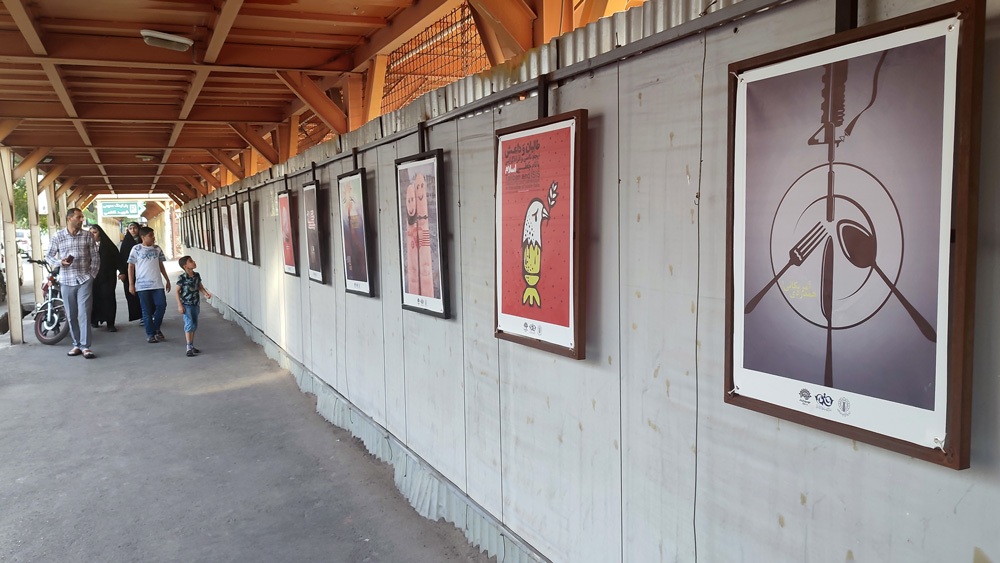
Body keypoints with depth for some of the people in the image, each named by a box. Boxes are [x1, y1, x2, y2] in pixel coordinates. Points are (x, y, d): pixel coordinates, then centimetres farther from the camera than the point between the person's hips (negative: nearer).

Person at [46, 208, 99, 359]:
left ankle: (85, 346, -6)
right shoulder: (57, 237, 2)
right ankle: (77, 344, 17)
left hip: (84, 280, -1)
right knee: (71, 315, 7)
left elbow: (95, 257, 6)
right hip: (67, 281, 1)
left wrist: (92, 275, -2)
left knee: (84, 313, -7)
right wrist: (60, 262, -14)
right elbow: (48, 256, 6)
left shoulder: (87, 236, 3)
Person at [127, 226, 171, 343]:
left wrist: (167, 280, 17)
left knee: (161, 305, -5)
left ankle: (156, 329, 16)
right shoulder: (136, 249, 0)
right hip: (142, 285, -3)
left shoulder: (157, 249, 10)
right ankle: (150, 334, 10)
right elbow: (131, 267, 2)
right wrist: (131, 284, -3)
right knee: (147, 310, 1)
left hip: (157, 284, 3)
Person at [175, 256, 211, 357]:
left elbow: (200, 287, 15)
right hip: (186, 305, -6)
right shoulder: (182, 278, -15)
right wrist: (179, 305, -14)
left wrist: (206, 294, -4)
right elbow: (177, 291, -10)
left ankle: (192, 346, 23)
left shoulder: (197, 275, 2)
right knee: (189, 324, -12)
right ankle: (189, 348, -8)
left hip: (195, 304, 6)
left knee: (194, 325, 12)